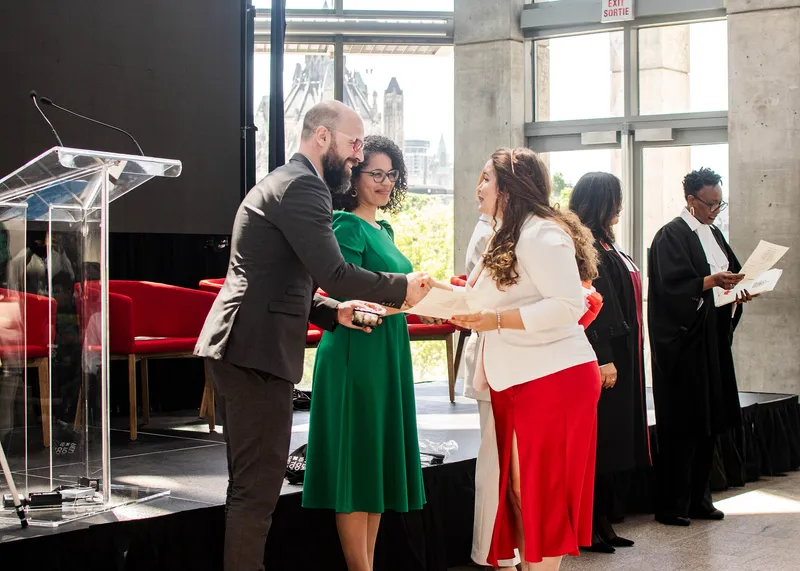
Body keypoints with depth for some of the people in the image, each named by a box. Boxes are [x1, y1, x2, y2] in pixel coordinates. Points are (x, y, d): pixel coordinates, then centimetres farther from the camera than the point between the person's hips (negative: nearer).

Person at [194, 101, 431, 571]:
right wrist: (403, 288, -7)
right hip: (257, 352, -11)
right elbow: (334, 273, -20)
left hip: (237, 350, 11)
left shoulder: (285, 182, 23)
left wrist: (335, 312, 14)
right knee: (259, 484, -6)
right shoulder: (301, 186, -11)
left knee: (250, 482, 15)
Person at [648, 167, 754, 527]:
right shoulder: (672, 235, -9)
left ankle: (699, 499, 17)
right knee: (682, 423, -5)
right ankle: (671, 506, 1)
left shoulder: (712, 233, 15)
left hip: (712, 339, 8)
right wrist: (712, 281, -27)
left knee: (707, 420, 9)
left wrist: (739, 290, -1)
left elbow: (730, 272, 19)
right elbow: (672, 286, -18)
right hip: (682, 341, -8)